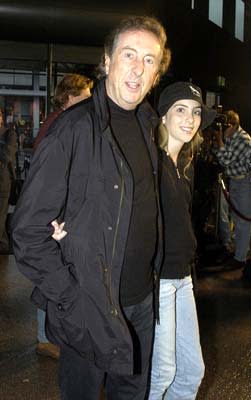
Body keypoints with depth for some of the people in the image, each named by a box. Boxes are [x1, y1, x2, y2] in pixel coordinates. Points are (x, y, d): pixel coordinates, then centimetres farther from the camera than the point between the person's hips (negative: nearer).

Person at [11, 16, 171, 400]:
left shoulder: (145, 125, 5)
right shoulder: (74, 128, -18)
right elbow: (29, 229, -18)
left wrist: (150, 274, 9)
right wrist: (70, 300, -19)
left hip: (142, 300, 7)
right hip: (89, 308, -6)